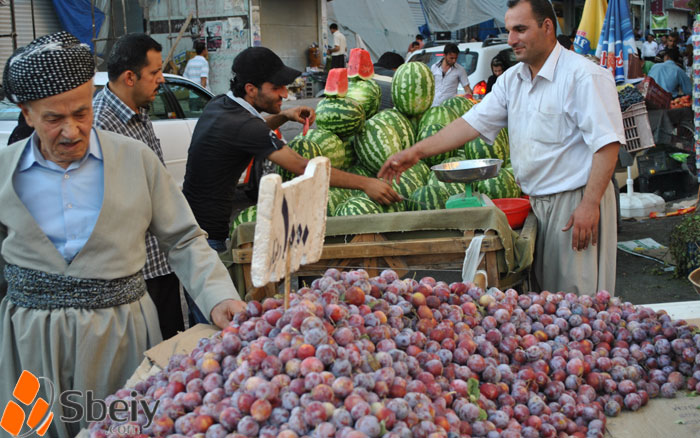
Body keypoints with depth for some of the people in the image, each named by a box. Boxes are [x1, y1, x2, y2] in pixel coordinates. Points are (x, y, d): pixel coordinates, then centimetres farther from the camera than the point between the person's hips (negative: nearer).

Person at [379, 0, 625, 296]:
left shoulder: (584, 76, -13)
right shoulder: (512, 80, 10)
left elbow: (607, 144, -17)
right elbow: (473, 122, 8)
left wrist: (590, 205, -22)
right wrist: (416, 152, 1)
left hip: (577, 203, -7)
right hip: (537, 203, 7)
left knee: (579, 296, -2)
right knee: (543, 297, 12)